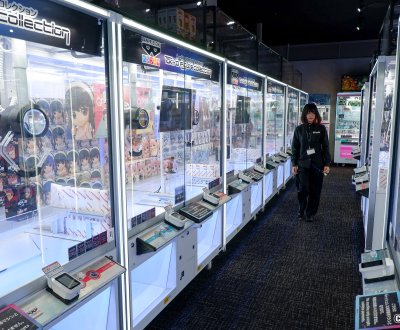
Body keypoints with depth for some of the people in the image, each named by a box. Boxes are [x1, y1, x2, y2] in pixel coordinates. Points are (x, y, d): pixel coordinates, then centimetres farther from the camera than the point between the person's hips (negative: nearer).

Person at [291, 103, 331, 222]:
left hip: (317, 164, 0)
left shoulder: (321, 129, 0)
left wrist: (326, 164, -3)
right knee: (302, 189, -1)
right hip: (303, 164, 0)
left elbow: (325, 147, 2)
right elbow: (295, 148, 5)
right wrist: (294, 164, 0)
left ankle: (310, 213, 21)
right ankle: (301, 210, 23)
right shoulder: (299, 129, 3)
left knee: (315, 190, 5)